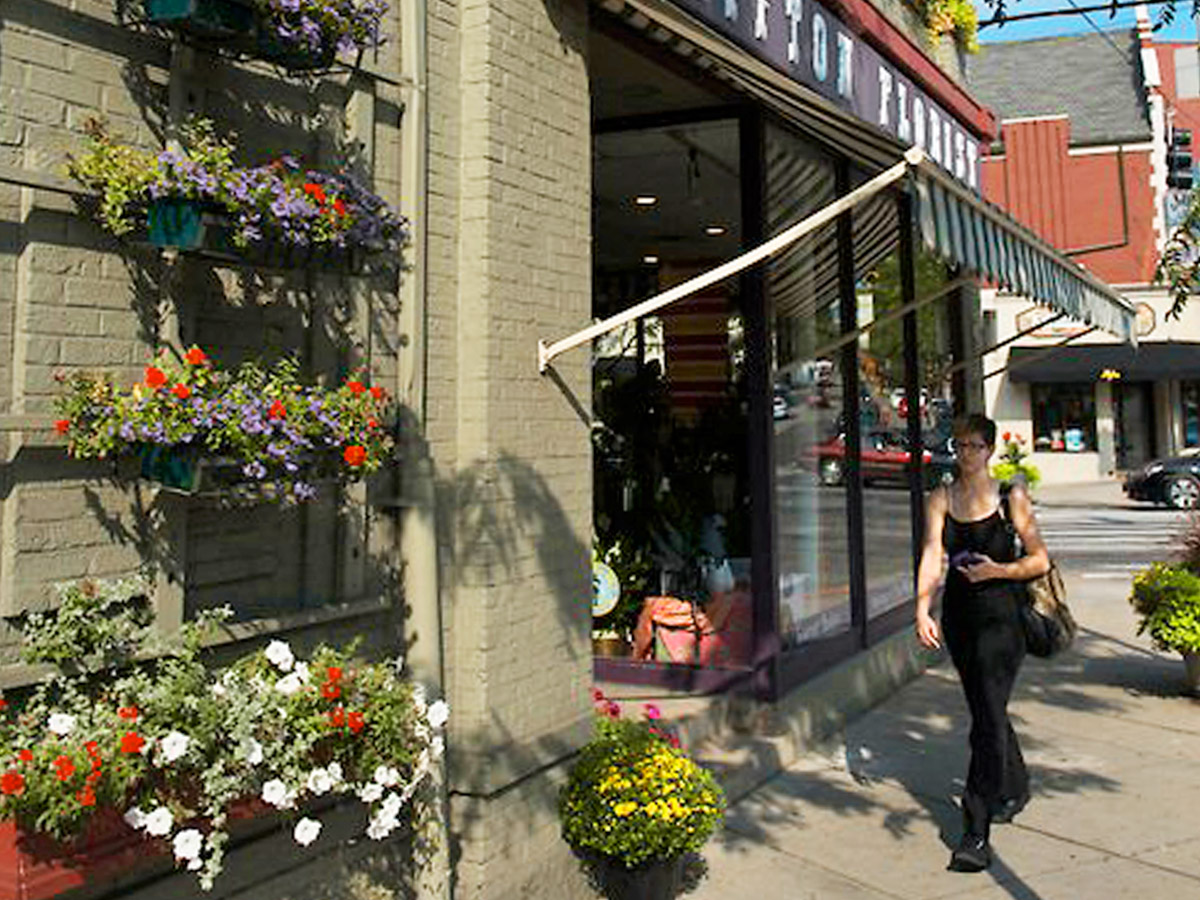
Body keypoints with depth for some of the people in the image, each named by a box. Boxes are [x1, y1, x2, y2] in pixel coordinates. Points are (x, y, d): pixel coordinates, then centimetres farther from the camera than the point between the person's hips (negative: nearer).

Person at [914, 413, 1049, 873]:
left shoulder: (1011, 497, -4)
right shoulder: (941, 499, 2)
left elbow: (1040, 560, -1)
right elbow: (931, 555, -9)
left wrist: (998, 569, -19)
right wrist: (923, 610, -22)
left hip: (999, 616, -4)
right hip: (958, 616, 4)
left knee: (988, 719, -9)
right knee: (985, 712, 18)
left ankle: (977, 834, -5)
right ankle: (1015, 788, 43)